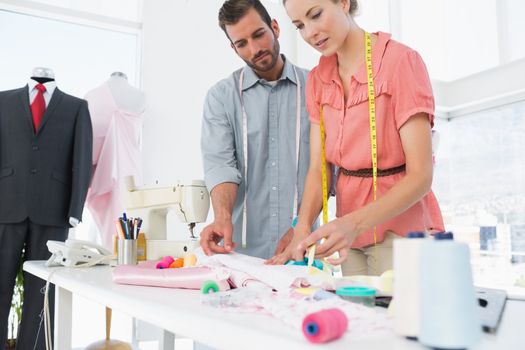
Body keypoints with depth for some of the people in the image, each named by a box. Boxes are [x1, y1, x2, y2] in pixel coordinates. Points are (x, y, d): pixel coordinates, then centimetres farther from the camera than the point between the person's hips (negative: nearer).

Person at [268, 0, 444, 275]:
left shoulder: (401, 60, -15)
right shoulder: (317, 80, 3)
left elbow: (420, 176, -19)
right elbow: (318, 169, -1)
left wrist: (354, 223, -32)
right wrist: (303, 226, -19)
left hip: (399, 226, -5)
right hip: (350, 231, 5)